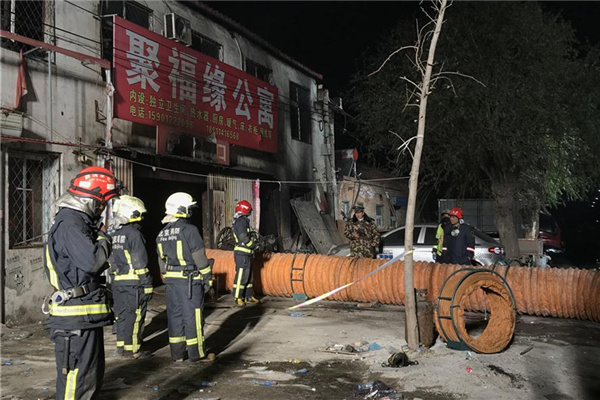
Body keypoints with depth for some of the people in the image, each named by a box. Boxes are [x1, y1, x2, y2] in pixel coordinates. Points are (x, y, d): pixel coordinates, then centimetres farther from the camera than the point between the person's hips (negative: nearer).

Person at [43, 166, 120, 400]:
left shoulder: (78, 222, 16)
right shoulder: (70, 225, -19)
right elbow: (93, 261, -31)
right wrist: (104, 241, -14)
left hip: (86, 317, 11)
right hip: (76, 319, -11)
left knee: (93, 375, 20)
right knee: (76, 380, -3)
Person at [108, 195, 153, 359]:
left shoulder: (113, 233, 12)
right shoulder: (134, 234, -13)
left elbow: (111, 260, 16)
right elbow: (140, 263, -15)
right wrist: (147, 285, -11)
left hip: (117, 282, 8)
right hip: (134, 282, -8)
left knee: (121, 314, 15)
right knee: (134, 316, 0)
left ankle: (121, 346, 22)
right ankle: (132, 349, 4)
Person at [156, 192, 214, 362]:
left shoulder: (162, 234, 10)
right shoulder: (189, 230, -14)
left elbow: (162, 260, 15)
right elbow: (200, 258, -13)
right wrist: (208, 278, -5)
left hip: (171, 280, 7)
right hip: (190, 280, -7)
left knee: (175, 314, 12)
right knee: (192, 316, 0)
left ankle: (177, 353, 18)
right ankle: (196, 354, 7)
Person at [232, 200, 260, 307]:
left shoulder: (243, 221, 20)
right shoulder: (241, 221, -13)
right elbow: (244, 238, -20)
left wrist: (254, 240, 9)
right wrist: (255, 245, -11)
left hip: (246, 254, 11)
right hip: (242, 254, -11)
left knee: (248, 275, 14)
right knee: (241, 275, -8)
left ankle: (249, 297, 21)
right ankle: (238, 298, -5)